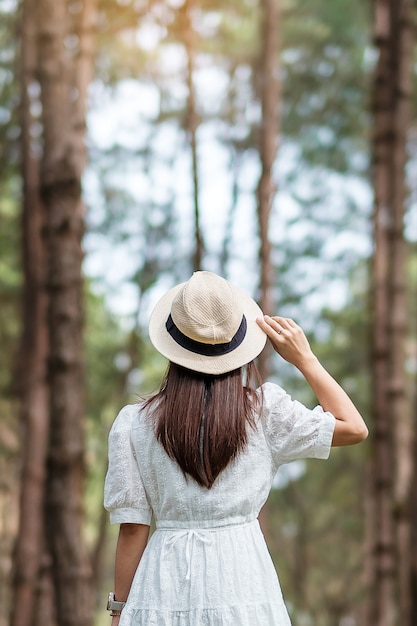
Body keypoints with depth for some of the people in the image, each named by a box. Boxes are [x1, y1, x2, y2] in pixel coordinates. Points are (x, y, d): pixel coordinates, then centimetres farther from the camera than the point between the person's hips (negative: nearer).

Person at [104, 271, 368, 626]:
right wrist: (305, 359, 12)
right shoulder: (265, 411, -1)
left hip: (164, 593, 1)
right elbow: (354, 428, 9)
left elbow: (132, 529, 0)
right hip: (243, 588, 0)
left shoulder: (133, 425, -1)